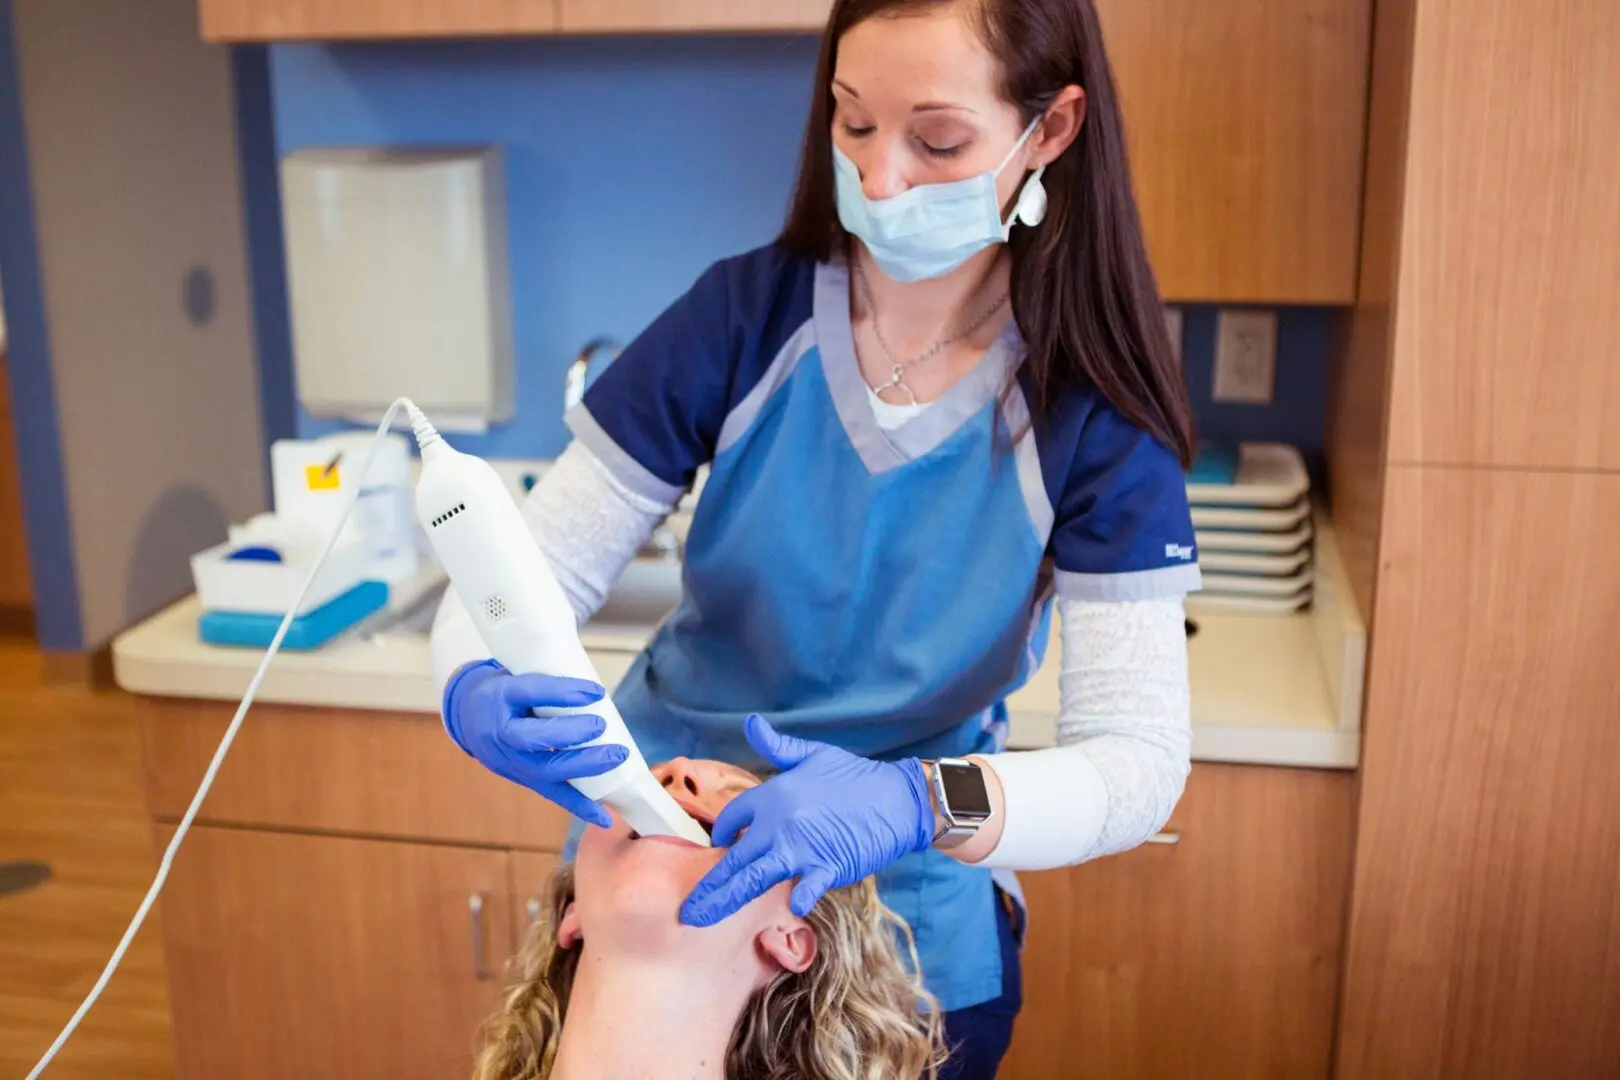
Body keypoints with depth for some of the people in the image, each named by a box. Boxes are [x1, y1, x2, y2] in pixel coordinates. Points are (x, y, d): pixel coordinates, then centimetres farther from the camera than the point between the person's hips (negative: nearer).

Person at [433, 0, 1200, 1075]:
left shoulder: (1092, 421, -16)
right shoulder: (742, 318, -13)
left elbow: (1140, 759, -22)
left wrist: (916, 804, -40)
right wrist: (478, 692, -32)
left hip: (911, 939, -1)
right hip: (651, 887, 1)